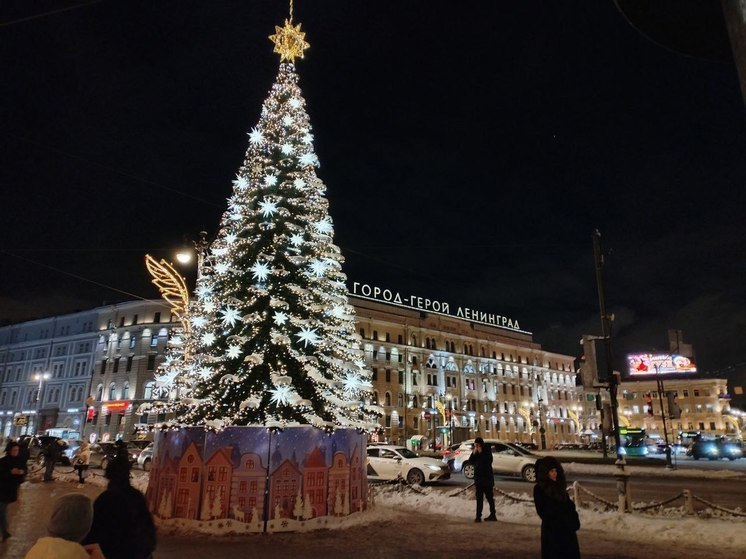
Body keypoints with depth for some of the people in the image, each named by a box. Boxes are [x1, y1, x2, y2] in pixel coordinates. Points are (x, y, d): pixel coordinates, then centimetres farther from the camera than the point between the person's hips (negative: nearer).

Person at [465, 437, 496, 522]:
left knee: (489, 497, 1)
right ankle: (478, 516, 10)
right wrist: (474, 454, -13)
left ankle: (493, 515, 8)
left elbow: (489, 461, -22)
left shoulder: (487, 451, -8)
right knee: (479, 498, 7)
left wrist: (481, 453, -24)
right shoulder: (475, 452, 7)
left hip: (487, 478, -5)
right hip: (478, 478, 5)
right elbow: (470, 462, 1)